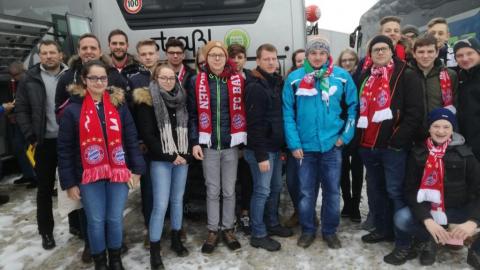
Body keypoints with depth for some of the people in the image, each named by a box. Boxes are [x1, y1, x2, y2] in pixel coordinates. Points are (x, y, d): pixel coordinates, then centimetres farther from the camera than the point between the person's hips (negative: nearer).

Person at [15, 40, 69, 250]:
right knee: (45, 188, 11)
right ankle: (46, 231, 26)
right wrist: (31, 136, -6)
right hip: (45, 142, 1)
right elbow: (21, 110, 3)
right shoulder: (30, 79, 2)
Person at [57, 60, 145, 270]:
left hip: (118, 172, 2)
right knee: (96, 221, 7)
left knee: (115, 219, 9)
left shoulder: (119, 105, 2)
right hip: (88, 175, -1)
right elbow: (64, 149, -2)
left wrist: (136, 169, 0)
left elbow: (131, 139, 4)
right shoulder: (73, 109, -4)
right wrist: (69, 182, -4)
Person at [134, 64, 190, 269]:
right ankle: (154, 250, 7)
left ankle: (176, 239, 28)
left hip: (182, 158, 5)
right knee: (161, 205, -6)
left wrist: (187, 152, 1)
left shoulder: (181, 98, 10)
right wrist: (169, 156, -12)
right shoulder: (148, 100, -5)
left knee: (178, 200, 13)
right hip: (160, 161, -5)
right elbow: (147, 135, -10)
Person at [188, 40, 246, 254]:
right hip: (208, 144, 0)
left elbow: (243, 111, 4)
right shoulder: (197, 82, 0)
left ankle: (228, 229, 26)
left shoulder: (238, 80, 2)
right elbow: (193, 114, 0)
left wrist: (244, 141, 0)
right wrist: (195, 142, -7)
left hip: (231, 144, 1)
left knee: (229, 190, 10)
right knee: (212, 190, 8)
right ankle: (212, 231, 23)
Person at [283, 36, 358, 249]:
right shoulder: (294, 78, -3)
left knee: (332, 191, 11)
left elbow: (352, 106, 4)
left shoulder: (342, 76, -2)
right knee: (306, 192, 11)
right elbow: (288, 113, -4)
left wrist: (345, 135, -3)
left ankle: (330, 231, 29)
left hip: (332, 145, 0)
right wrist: (294, 143, -9)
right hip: (305, 146, 0)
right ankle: (307, 230, 29)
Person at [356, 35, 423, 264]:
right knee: (376, 190, 16)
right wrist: (357, 136, 10)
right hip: (367, 145, 6)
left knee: (395, 192, -2)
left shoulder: (407, 76, -4)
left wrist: (398, 140, -17)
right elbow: (358, 108, 19)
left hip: (392, 145, -6)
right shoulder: (365, 77, 15)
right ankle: (383, 229, 32)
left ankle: (404, 243, 9)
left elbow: (415, 112, -11)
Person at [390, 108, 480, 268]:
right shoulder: (418, 153, -4)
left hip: (460, 210, 0)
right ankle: (430, 242, 4)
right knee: (401, 218, -28)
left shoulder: (464, 153, -4)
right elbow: (411, 190, -9)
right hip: (428, 210, 0)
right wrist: (427, 219, -24)